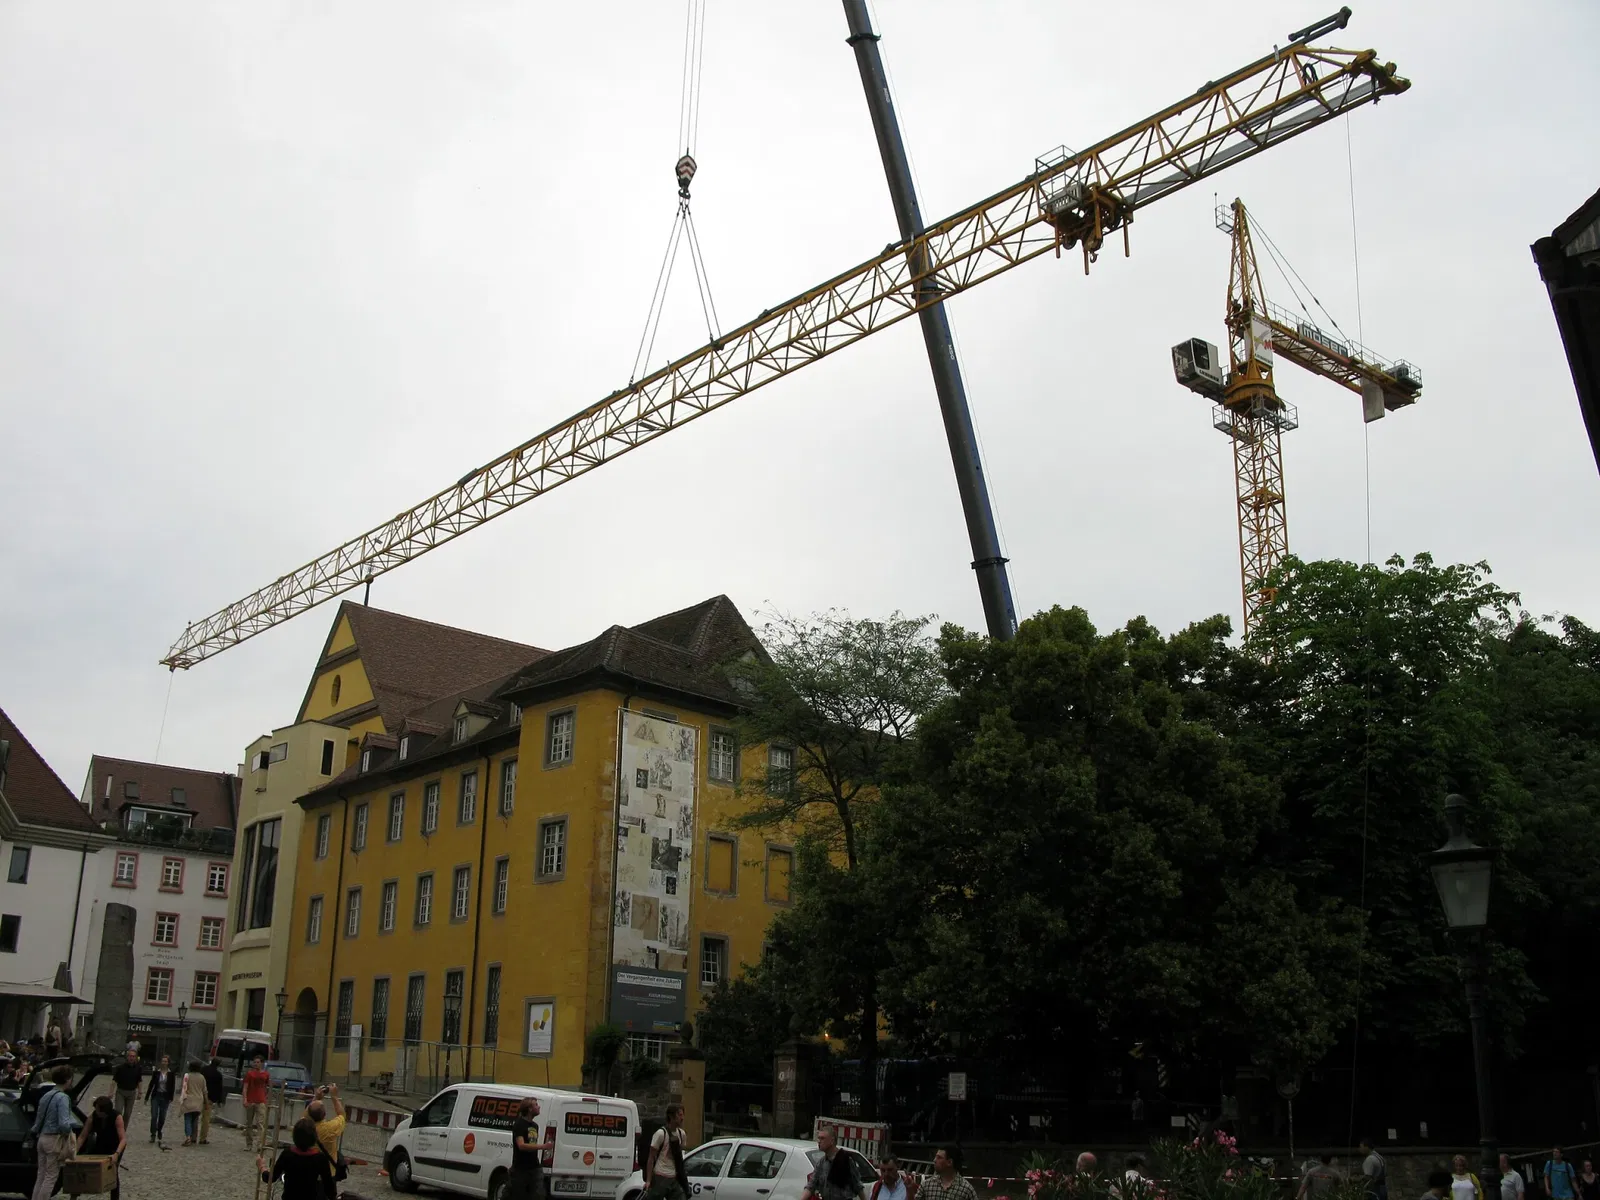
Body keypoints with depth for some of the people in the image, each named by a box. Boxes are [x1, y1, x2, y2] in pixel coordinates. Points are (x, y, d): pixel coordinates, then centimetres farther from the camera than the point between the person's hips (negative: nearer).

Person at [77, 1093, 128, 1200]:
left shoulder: (117, 1117, -31)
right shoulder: (93, 1116, -20)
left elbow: (123, 1139, -35)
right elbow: (82, 1136, -17)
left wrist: (116, 1154, -50)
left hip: (115, 1147, -4)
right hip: (100, 1145, 4)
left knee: (112, 1172, -14)